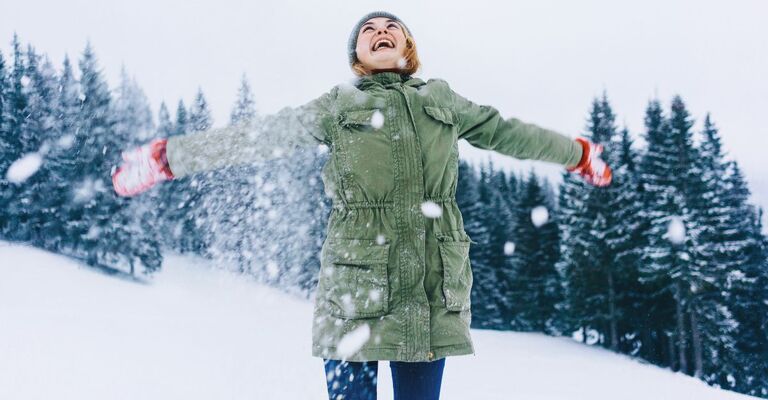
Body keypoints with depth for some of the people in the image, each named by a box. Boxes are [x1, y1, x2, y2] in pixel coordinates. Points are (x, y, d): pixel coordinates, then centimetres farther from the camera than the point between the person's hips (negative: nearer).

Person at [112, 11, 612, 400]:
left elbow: (505, 131, 27)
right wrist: (168, 157, 4)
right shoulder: (338, 106, 8)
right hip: (356, 288, -2)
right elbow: (256, 138, 7)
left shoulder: (443, 100, 16)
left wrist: (579, 153, 37)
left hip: (434, 292, 3)